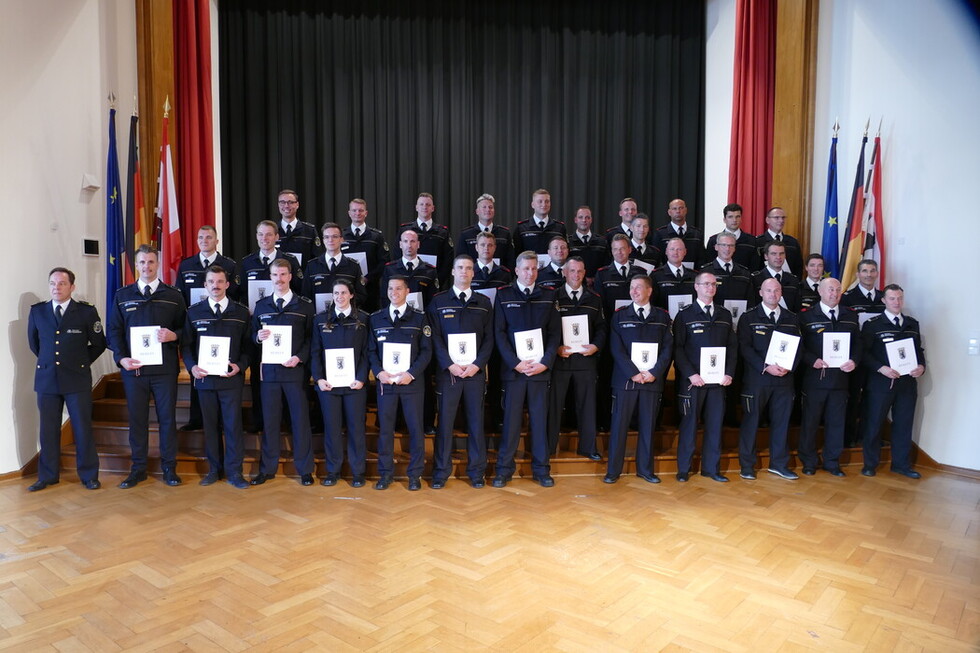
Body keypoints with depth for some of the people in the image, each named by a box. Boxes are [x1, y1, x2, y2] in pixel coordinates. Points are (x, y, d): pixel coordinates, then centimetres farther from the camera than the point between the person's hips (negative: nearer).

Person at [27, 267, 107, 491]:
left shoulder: (87, 312, -2)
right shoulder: (37, 311, 6)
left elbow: (98, 344, 6)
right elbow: (33, 342, 21)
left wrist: (82, 362, 6)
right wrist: (48, 360, 17)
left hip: (77, 379, -3)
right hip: (46, 378, 3)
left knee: (83, 429, 2)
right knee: (48, 430, 8)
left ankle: (88, 475, 13)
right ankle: (48, 476, 21)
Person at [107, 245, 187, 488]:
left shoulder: (173, 295, 6)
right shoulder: (122, 296, 9)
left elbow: (185, 328, 7)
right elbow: (114, 330, 8)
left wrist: (174, 335, -15)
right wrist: (121, 358, -6)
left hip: (165, 368, -1)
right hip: (133, 368, 1)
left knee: (167, 417, 4)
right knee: (137, 418, 7)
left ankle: (169, 467, 15)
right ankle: (138, 468, 19)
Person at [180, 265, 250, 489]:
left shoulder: (241, 313, 4)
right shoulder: (194, 312, 8)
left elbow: (248, 345, 4)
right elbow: (186, 344, 9)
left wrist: (240, 366, -11)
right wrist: (191, 366, -7)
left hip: (231, 378, -2)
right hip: (204, 377, 2)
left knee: (233, 424, -1)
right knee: (210, 424, 9)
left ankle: (234, 471, 8)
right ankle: (214, 469, 20)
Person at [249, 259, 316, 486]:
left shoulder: (305, 305, 2)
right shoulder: (261, 305, 11)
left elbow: (311, 337, 0)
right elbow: (253, 334, 14)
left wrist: (299, 357, -13)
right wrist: (258, 337, -9)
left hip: (296, 369, -2)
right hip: (269, 369, 2)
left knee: (300, 419, 2)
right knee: (269, 419, 8)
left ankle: (304, 469, 13)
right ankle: (267, 468, 20)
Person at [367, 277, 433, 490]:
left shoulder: (419, 318, 3)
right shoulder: (376, 319, 9)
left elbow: (426, 350, -1)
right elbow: (371, 350, 8)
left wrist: (411, 373, -11)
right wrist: (379, 372, -8)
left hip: (411, 382, -1)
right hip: (385, 382, 2)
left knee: (415, 428, 2)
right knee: (385, 428, 5)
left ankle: (415, 474, 13)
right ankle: (386, 473, 17)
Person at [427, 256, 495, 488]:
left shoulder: (484, 303, 9)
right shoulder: (438, 301, 4)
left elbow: (489, 338, 6)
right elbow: (435, 338, -1)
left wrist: (477, 365, -8)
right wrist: (450, 365, -11)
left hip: (475, 371, 2)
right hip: (447, 371, -1)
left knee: (476, 421, 5)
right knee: (445, 421, 2)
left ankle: (476, 471, 16)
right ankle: (441, 471, 12)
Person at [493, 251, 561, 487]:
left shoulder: (548, 296, 9)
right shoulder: (503, 295, 4)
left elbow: (554, 332, 5)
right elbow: (499, 333, -1)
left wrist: (545, 362, -7)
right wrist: (515, 363, -10)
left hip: (540, 368, 2)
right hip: (513, 368, -2)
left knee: (540, 419, 6)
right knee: (511, 419, 2)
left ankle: (541, 469, 16)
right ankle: (504, 469, 12)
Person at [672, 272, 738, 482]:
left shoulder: (725, 314, 12)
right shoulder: (684, 315, 0)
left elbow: (732, 346, 10)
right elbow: (678, 348, -5)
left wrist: (729, 373, -2)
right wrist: (690, 374, -13)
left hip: (718, 379, 4)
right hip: (692, 379, -4)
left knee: (715, 423, 7)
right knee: (689, 423, 2)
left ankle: (711, 467, 18)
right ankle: (684, 468, 12)